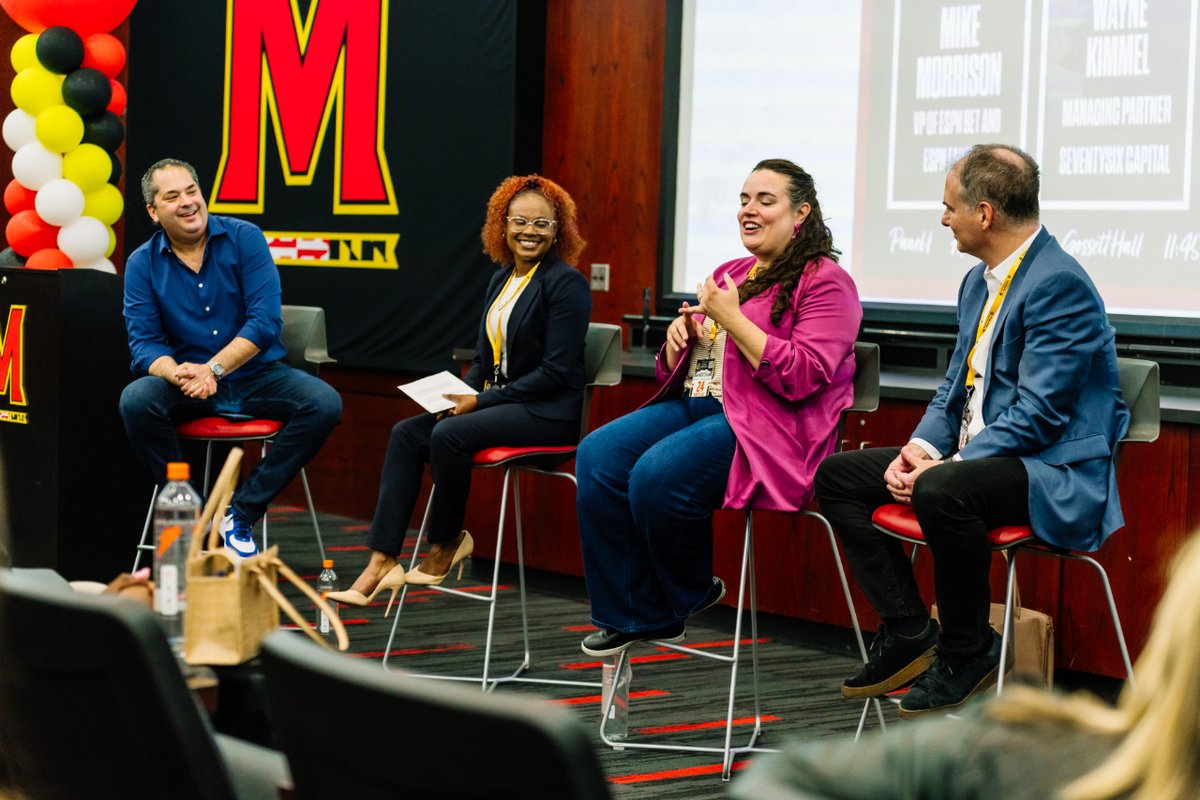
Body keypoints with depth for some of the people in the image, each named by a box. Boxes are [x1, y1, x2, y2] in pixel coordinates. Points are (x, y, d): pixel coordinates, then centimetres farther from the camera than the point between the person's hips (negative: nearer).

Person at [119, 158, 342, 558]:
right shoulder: (142, 264, 0)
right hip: (187, 383, 0)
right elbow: (144, 342, -6)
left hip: (256, 375, 0)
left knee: (324, 404, -26)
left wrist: (212, 368, -24)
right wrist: (177, 374, -29)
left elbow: (265, 322, -12)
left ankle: (242, 513, -18)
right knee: (136, 401, -30)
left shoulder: (244, 239, -5)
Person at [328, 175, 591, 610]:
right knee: (406, 434, -12)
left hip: (549, 412, -8)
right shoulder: (501, 280, 14)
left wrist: (481, 401, -17)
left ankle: (447, 544, -7)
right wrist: (459, 395, -3)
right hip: (499, 403, 8)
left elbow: (556, 371, -16)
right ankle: (381, 563, -19)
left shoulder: (567, 283, -10)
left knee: (449, 435, -29)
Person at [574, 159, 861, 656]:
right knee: (598, 455, -17)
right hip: (692, 405, 8)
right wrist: (680, 335, 4)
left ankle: (688, 596, -2)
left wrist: (732, 320, -14)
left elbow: (802, 378, -17)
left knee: (656, 476, -31)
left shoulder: (824, 281, -3)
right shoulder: (729, 275, 22)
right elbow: (674, 371, 28)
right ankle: (626, 615, -11)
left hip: (762, 425, -8)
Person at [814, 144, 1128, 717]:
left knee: (941, 492, -38)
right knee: (836, 474, 1)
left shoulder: (1059, 284, -17)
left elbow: (1038, 414, -22)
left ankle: (968, 652, -16)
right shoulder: (979, 281, 13)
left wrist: (947, 466, -22)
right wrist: (920, 448, -1)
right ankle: (908, 632, 1)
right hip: (974, 458, 10)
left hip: (1056, 473, -10)